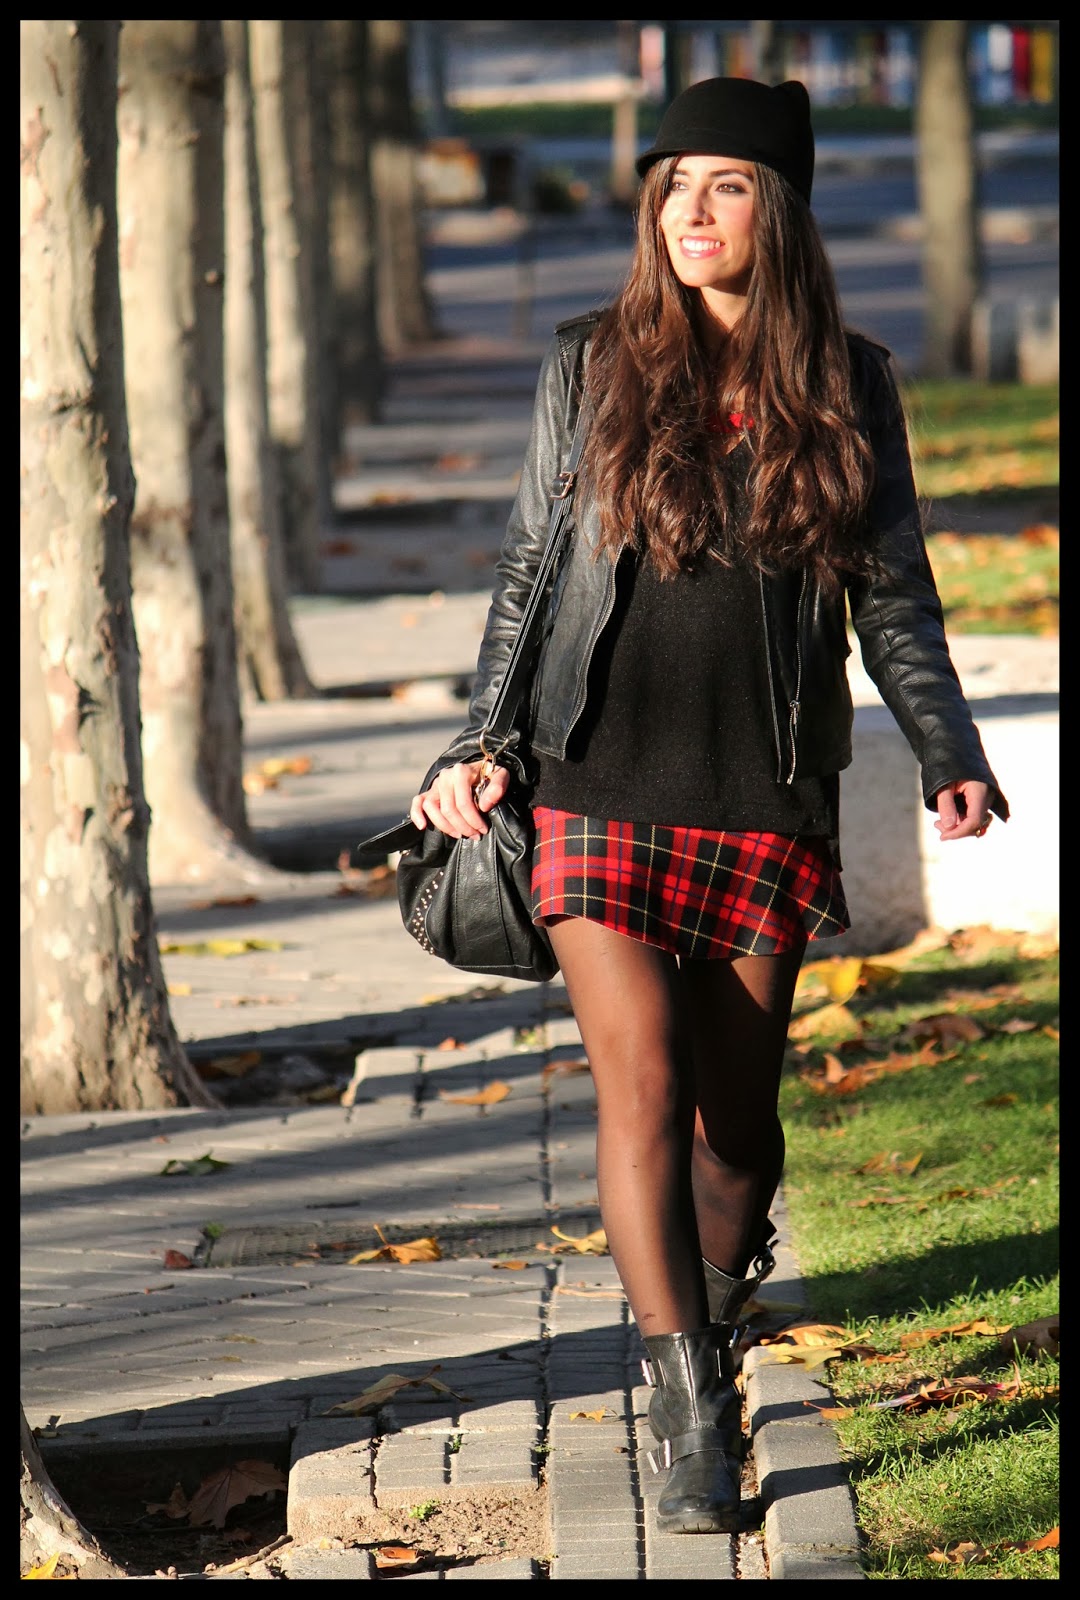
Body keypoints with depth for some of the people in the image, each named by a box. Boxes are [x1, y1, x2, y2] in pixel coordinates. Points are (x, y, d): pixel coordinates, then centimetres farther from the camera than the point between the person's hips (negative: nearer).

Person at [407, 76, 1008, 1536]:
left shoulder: (850, 385, 5)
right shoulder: (590, 367, 5)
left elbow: (895, 596, 9)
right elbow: (529, 570, 10)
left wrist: (947, 752, -3)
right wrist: (483, 745, 3)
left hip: (768, 799, 1)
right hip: (604, 785, -1)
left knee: (736, 1104, 5)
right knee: (641, 1086, -10)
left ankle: (708, 1323, 32)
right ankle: (691, 1416, -6)